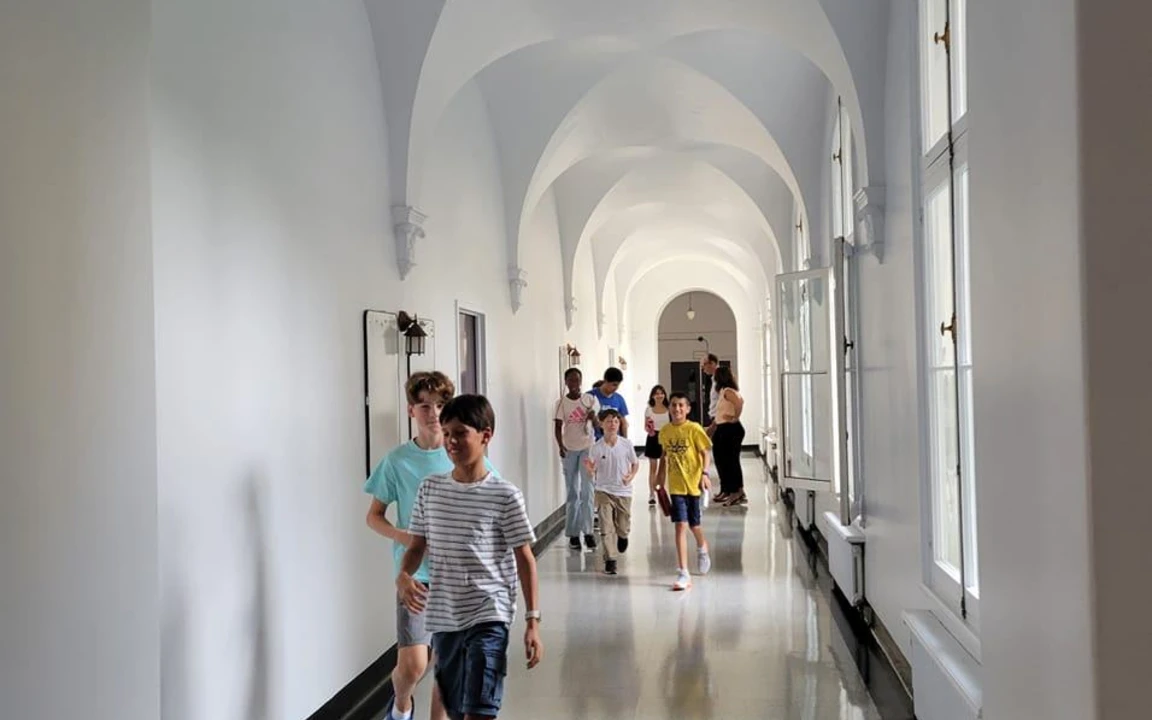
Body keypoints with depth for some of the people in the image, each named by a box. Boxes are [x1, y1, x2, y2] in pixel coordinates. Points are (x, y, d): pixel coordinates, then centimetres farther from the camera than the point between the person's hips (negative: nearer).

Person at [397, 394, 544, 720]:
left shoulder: (505, 495, -7)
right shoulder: (429, 488, 4)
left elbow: (524, 559, -4)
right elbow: (418, 546, 11)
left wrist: (533, 620, -7)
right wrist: (403, 575, -12)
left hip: (488, 618, -4)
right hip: (443, 619, 5)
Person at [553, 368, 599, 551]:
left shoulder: (590, 400, 1)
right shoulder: (561, 402, 0)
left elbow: (597, 425, 2)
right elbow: (558, 427, -4)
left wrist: (593, 417, -20)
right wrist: (560, 446, -20)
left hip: (587, 448, 0)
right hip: (569, 450, 0)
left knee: (587, 491, -7)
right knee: (572, 493, 6)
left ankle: (587, 531, -3)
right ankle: (573, 533, 11)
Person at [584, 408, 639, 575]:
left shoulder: (626, 445, -6)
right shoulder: (597, 448, -7)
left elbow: (635, 464, 7)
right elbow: (593, 471, 0)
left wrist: (631, 476, -11)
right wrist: (590, 469, -23)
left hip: (623, 491, 1)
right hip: (604, 491, -1)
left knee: (623, 527, 12)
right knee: (606, 528, -7)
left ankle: (622, 537, 48)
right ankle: (610, 560, 2)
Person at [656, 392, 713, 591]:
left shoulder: (694, 429, -8)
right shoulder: (665, 431, 4)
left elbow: (704, 453, -5)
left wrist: (704, 473, -18)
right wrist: (661, 477, 16)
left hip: (693, 483, -2)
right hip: (675, 485, 2)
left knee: (693, 524, 13)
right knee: (681, 526, -7)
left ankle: (702, 548, 50)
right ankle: (683, 574, -6)